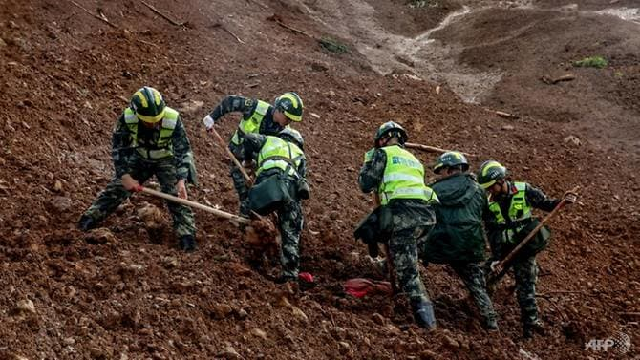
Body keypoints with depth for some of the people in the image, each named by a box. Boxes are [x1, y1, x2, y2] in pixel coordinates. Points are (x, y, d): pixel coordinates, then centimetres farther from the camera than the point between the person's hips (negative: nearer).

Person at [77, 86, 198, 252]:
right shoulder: (127, 118, -30)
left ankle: (187, 234, -9)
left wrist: (181, 180, -38)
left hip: (167, 160, -2)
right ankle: (89, 219, 16)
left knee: (176, 195, -17)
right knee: (117, 187, -1)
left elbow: (183, 150, -27)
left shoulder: (173, 119, -35)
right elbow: (118, 148, -18)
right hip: (140, 158, 2)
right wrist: (125, 176, -25)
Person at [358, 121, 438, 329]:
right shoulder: (413, 159, 32)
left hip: (404, 212, -7)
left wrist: (368, 162, 26)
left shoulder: (383, 154, 11)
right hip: (427, 213, 7)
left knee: (406, 268, -7)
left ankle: (424, 313, -16)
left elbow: (366, 185, 8)